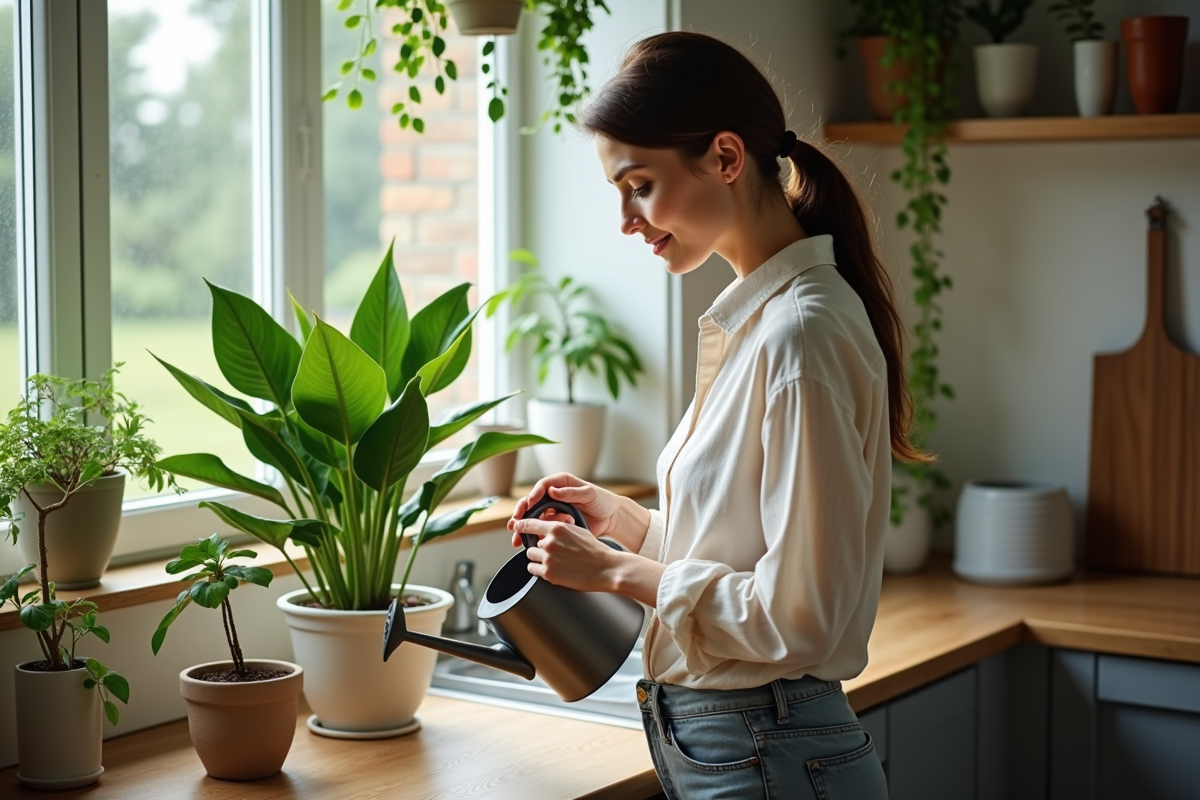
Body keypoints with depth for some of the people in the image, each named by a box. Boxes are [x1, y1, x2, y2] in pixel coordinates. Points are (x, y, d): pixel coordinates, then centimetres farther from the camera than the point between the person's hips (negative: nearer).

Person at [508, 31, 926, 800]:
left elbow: (798, 614, -23)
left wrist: (620, 570, -14)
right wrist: (628, 520, 6)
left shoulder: (800, 334, -21)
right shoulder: (755, 317, 9)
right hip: (718, 736, 9)